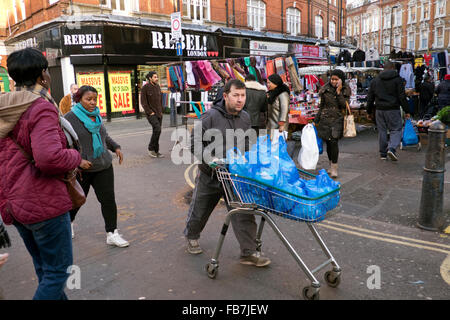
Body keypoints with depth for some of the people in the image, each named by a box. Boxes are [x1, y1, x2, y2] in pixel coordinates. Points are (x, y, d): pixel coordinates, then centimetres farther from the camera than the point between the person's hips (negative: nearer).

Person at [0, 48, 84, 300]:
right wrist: (77, 158, -14)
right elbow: (49, 157, -32)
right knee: (59, 271, 5)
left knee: (44, 268, 21)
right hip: (44, 203, -9)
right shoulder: (41, 108, -18)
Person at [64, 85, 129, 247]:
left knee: (108, 199, 0)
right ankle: (68, 222, 45)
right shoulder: (70, 118, -11)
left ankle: (112, 234, 11)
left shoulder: (96, 115, 10)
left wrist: (115, 147, 12)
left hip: (103, 166, 5)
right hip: (81, 169, -4)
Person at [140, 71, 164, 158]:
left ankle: (156, 151, 13)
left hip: (159, 113, 6)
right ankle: (151, 148, -5)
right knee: (157, 129, -20)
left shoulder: (157, 86, 10)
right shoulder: (145, 88, -8)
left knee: (157, 131, 6)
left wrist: (161, 111, 11)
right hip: (151, 113, -6)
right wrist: (150, 112, -14)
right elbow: (143, 102, -10)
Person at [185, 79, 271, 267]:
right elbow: (195, 142, -12)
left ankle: (249, 253, 6)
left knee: (244, 213, -3)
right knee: (200, 210, 16)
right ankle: (192, 237, 44)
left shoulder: (245, 118, 4)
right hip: (210, 176, -3)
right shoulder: (211, 116, -15)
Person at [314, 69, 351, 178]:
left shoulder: (345, 90, 3)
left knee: (334, 142, -16)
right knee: (328, 143, 5)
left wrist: (339, 92, -15)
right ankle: (331, 165, 22)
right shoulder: (325, 89, 6)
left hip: (337, 119, -2)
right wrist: (316, 120, 12)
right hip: (325, 119, 2)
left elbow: (344, 105, -10)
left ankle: (334, 168, -9)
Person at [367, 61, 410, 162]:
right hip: (393, 109, -4)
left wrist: (369, 111, 19)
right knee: (396, 130, 3)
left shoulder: (375, 80, 11)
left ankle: (383, 153, 14)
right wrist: (406, 111, 1)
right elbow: (402, 97, -4)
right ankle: (392, 148, -19)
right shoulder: (397, 79, -1)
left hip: (379, 109, 4)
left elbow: (370, 98, 12)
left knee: (382, 131, 10)